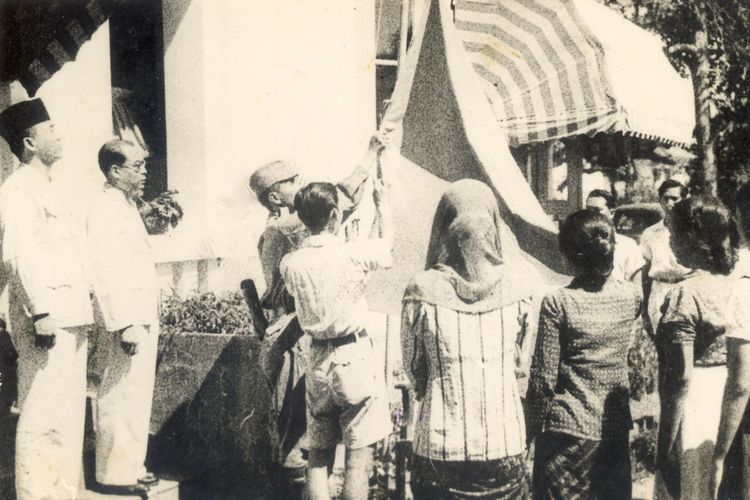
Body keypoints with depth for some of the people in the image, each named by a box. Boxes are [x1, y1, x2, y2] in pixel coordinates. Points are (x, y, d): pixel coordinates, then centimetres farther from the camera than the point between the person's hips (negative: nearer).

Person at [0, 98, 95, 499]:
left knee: (66, 417, 13)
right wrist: (42, 315, -25)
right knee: (44, 420, -6)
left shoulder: (42, 188, 21)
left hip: (67, 319, 10)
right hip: (46, 321, -10)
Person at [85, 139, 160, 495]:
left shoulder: (126, 206, 17)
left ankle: (130, 468, 25)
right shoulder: (106, 209, -13)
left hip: (140, 321, 10)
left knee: (136, 398, 15)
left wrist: (144, 322, 18)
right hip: (124, 323, -10)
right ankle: (115, 475, 6)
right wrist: (125, 324, -27)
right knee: (120, 400, -3)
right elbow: (106, 271, -22)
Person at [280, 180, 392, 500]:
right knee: (358, 457, 2)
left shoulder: (290, 263, -3)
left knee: (318, 456, 14)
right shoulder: (353, 254, -13)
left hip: (317, 360, 5)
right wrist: (382, 205, 26)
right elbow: (387, 241, 7)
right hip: (355, 357, -4)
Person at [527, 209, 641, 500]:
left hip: (569, 430, -4)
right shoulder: (631, 296, -3)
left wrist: (531, 429, -1)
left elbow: (543, 377, -12)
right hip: (617, 429, 4)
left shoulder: (558, 303, -16)